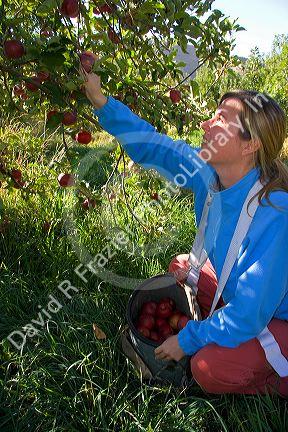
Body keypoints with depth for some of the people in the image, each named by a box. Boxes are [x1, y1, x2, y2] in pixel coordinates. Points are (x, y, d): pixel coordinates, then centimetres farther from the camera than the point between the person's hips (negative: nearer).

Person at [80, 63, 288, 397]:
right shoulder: (208, 174, -17)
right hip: (241, 295, 7)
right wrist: (98, 98, -15)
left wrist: (187, 340, -20)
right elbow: (148, 143, -8)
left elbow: (250, 314, -32)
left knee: (209, 370, -22)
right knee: (180, 267, 8)